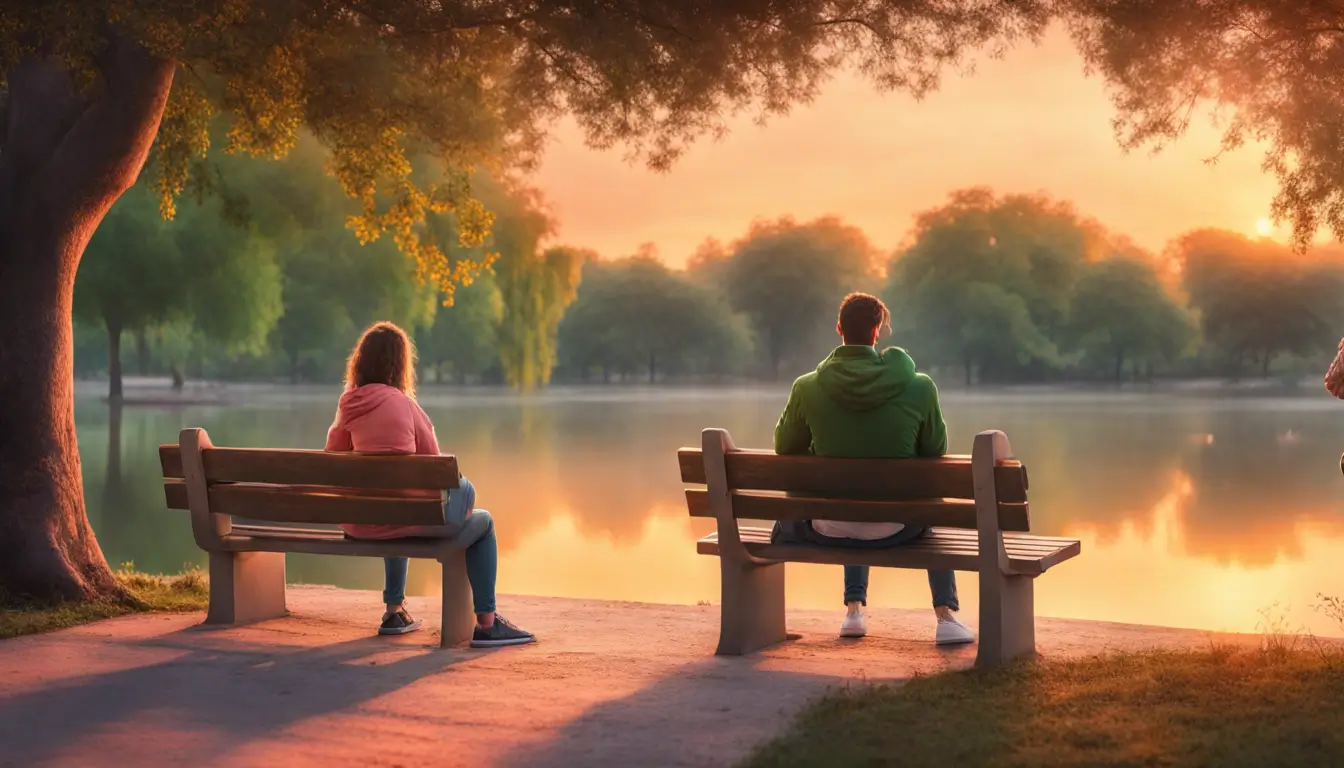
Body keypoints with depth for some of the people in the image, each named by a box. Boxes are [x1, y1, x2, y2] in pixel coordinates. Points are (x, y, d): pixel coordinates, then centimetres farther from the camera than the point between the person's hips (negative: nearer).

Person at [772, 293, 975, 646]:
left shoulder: (807, 387, -12)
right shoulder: (919, 387, -14)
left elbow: (784, 448, 4)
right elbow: (936, 452, 0)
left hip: (829, 530, 1)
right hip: (894, 529, -1)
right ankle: (946, 618, 24)